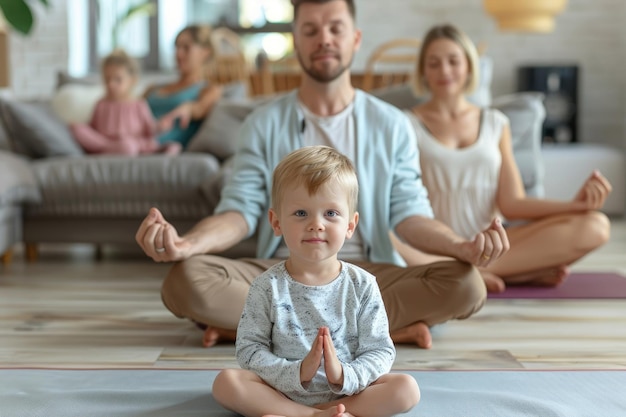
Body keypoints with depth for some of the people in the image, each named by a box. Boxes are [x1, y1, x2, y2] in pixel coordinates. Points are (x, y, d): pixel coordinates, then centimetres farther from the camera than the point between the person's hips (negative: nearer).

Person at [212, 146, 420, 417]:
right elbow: (249, 350, -8)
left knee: (407, 388, -21)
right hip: (283, 391, -1)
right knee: (226, 382, -24)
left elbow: (380, 352, -4)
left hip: (348, 391, 1)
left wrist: (344, 376, -25)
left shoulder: (363, 286, -3)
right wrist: (297, 373, -24)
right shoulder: (269, 287, -5)